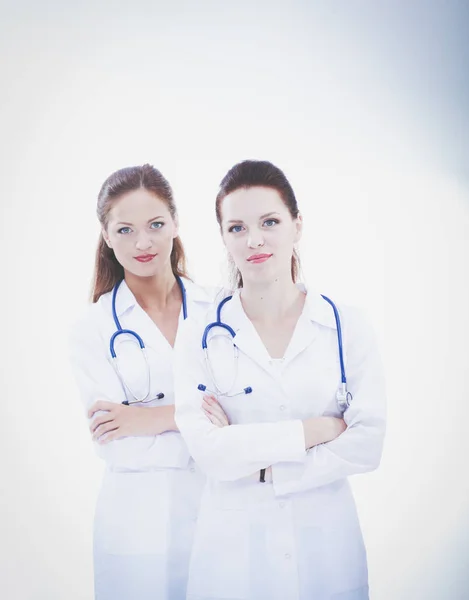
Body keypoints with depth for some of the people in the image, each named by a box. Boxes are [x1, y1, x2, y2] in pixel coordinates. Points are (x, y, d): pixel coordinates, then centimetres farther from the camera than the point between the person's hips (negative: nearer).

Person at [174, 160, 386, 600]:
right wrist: (313, 431, -14)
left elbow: (367, 443, -9)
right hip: (233, 545, -1)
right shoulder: (198, 338, -4)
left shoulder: (348, 327, -2)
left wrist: (258, 464, -13)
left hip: (327, 545, 1)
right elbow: (207, 451, -13)